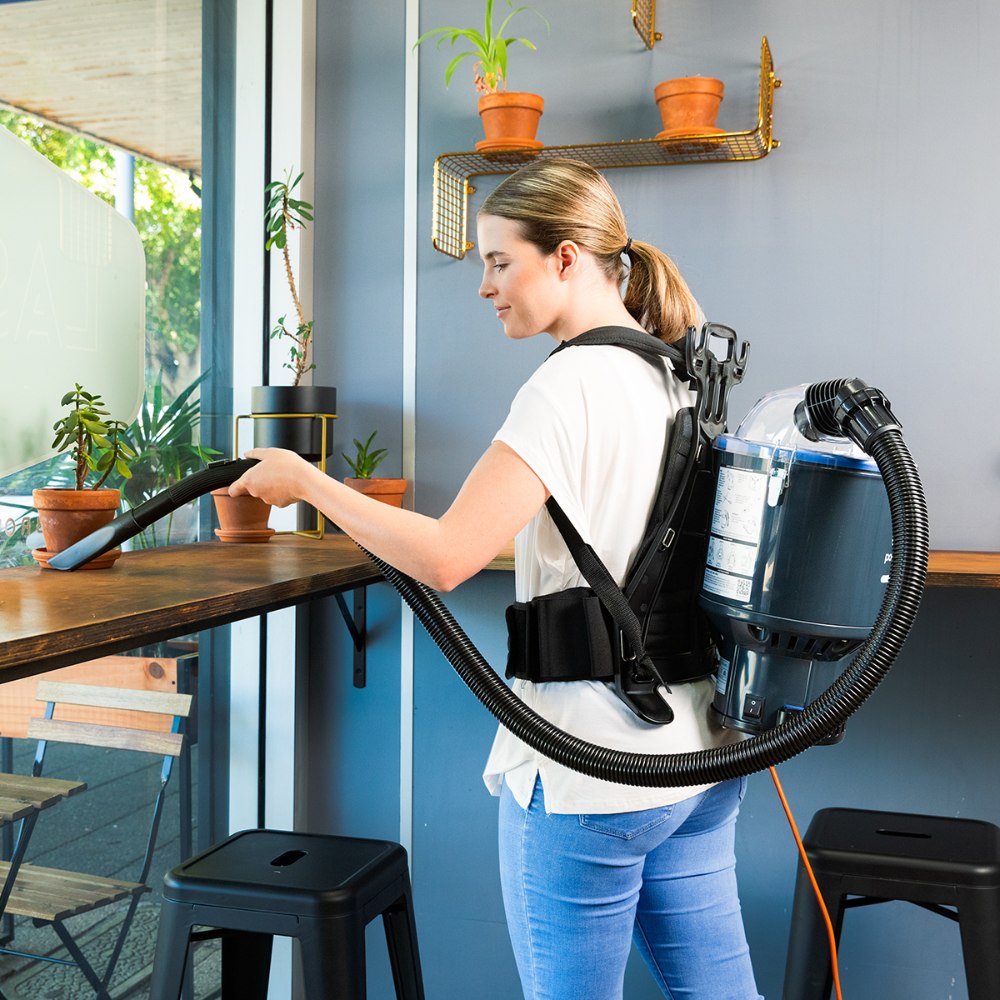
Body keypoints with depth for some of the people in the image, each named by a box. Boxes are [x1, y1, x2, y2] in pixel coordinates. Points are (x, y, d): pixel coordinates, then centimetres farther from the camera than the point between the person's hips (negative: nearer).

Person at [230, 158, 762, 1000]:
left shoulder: (570, 384, -17)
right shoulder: (686, 378, 9)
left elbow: (445, 557, -26)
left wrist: (306, 480, -13)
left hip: (584, 773, -8)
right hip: (700, 761, 9)